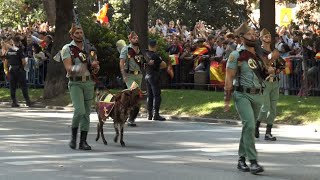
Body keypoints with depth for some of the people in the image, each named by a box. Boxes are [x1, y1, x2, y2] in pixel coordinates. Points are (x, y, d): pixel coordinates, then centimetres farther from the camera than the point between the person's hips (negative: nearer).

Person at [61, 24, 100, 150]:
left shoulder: (88, 48, 11)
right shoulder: (67, 49, -2)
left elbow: (96, 68, 14)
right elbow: (68, 68, -13)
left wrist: (95, 66, -10)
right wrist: (79, 67, -31)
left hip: (88, 83, 5)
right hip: (75, 83, -5)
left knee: (86, 113, 4)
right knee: (79, 111, -18)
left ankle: (83, 141, 9)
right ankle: (73, 137, 3)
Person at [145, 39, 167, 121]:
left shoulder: (146, 54, 5)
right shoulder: (155, 55, -17)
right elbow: (164, 65, -13)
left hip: (147, 76, 8)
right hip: (154, 76, -8)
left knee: (149, 96, 12)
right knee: (157, 95, -5)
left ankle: (149, 114, 14)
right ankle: (155, 115, -9)